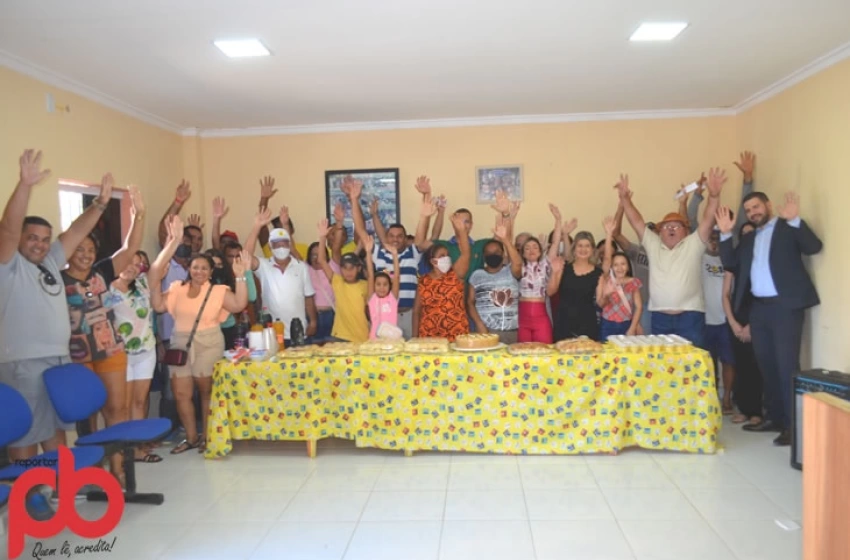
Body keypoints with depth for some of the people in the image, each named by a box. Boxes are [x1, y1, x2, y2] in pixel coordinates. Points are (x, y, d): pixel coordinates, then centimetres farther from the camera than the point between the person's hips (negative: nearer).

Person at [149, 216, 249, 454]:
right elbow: (158, 306, -1)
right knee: (181, 393, 5)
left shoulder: (218, 291, -3)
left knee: (207, 390, 5)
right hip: (180, 343, 4)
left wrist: (240, 276, -24)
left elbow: (239, 304, -17)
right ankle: (191, 437, 19)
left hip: (208, 344, -3)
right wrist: (155, 284, -12)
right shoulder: (177, 288, 7)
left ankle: (207, 436, 19)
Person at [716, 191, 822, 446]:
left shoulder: (789, 228, 2)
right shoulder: (748, 239, 18)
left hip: (785, 305, -6)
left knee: (787, 364, -9)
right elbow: (730, 262, 7)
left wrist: (795, 220, -23)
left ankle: (793, 424, -3)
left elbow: (814, 247, -13)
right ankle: (775, 417, 21)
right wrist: (726, 234, -1)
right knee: (766, 364, 11)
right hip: (758, 307, 6)